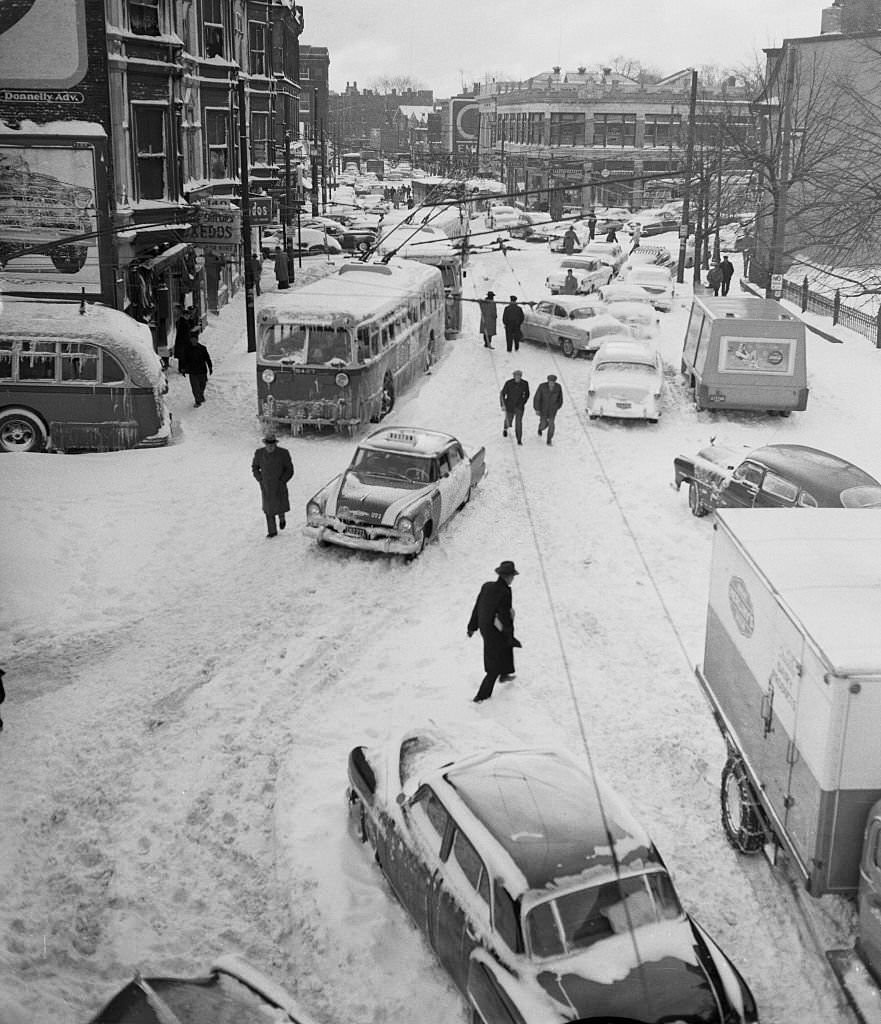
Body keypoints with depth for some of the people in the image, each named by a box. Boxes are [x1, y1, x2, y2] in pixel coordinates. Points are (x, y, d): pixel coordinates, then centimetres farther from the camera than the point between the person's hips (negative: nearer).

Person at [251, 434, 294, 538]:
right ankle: (272, 531, 12)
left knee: (282, 505, 3)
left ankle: (281, 517, 38)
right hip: (266, 487, 1)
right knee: (269, 509, 1)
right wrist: (260, 480, -1)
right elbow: (255, 467, 9)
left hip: (279, 486, -1)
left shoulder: (283, 453, -12)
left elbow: (290, 470, -3)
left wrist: (282, 481, -10)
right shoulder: (259, 453, -6)